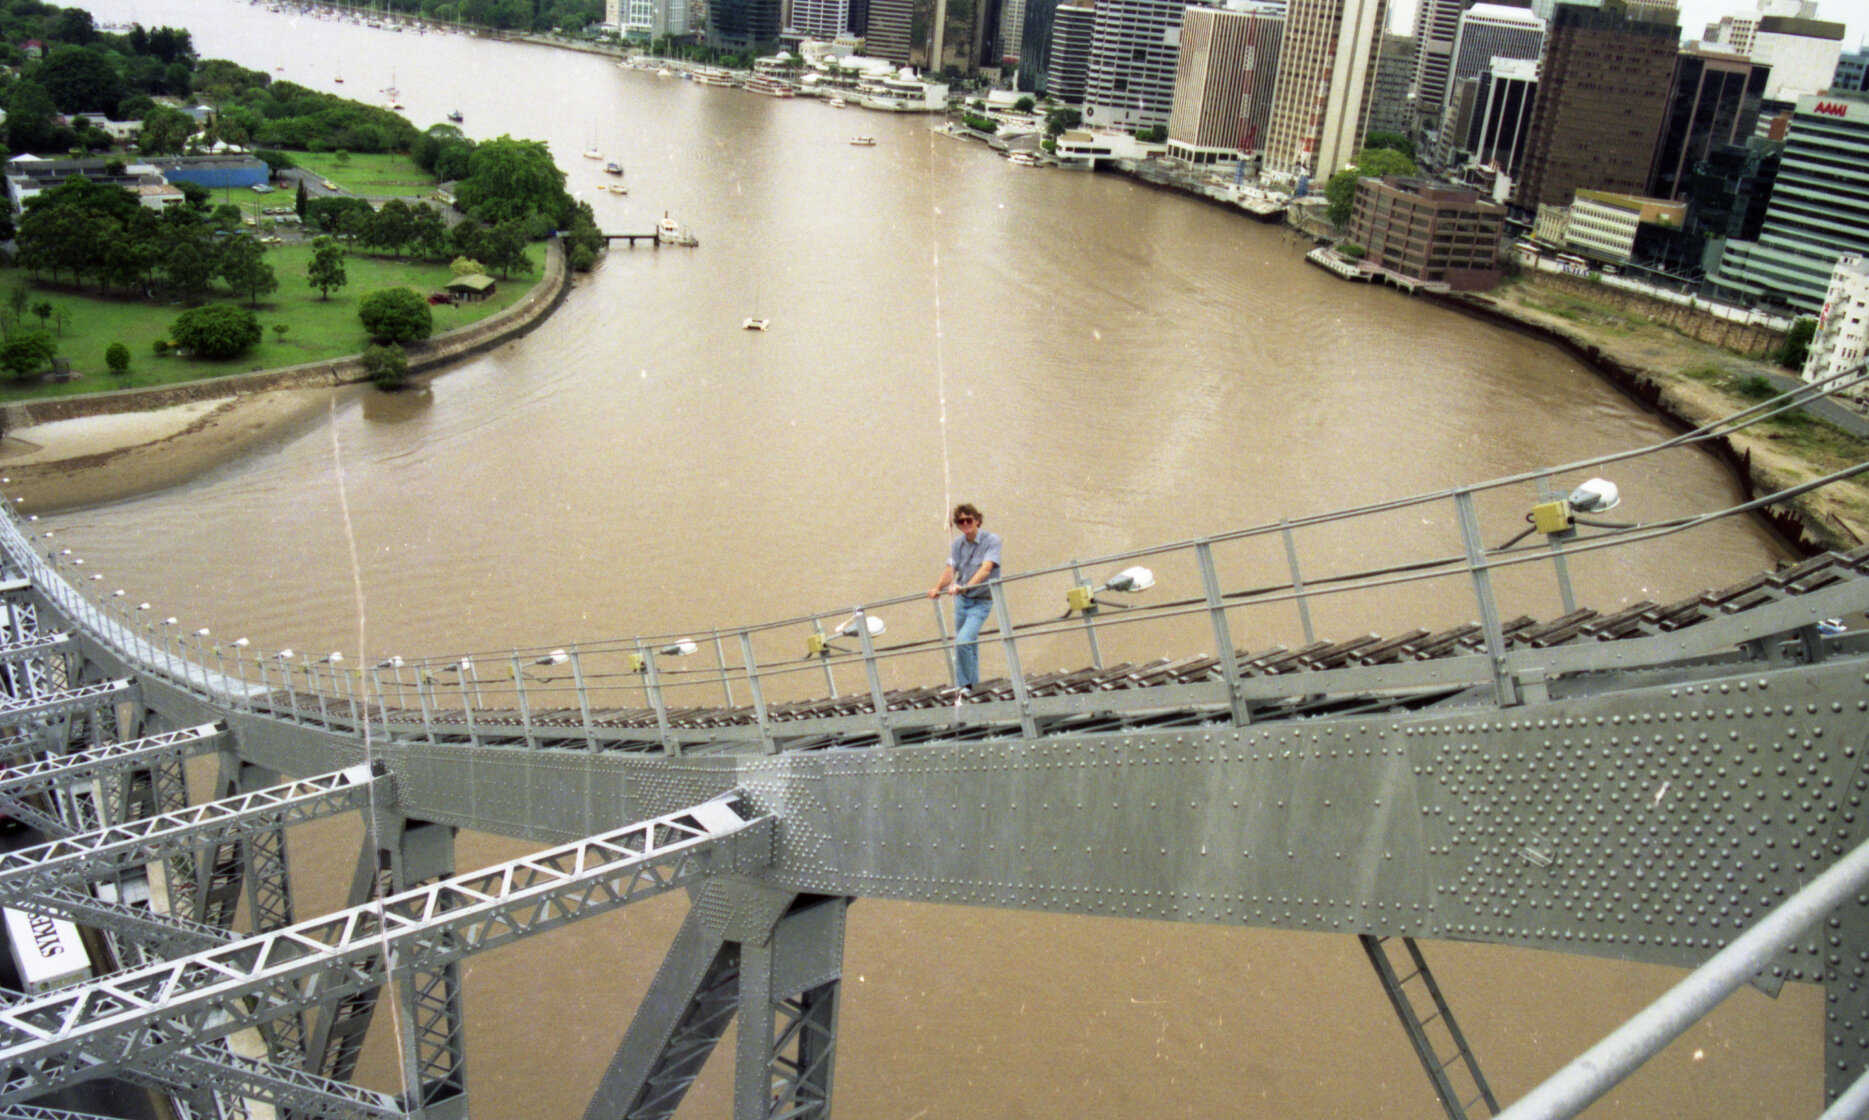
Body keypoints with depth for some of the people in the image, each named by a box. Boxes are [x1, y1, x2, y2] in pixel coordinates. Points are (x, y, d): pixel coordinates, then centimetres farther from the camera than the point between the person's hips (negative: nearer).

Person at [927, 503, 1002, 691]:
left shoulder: (991, 540, -12)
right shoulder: (957, 544, 3)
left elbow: (986, 568, -25)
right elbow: (950, 569, -6)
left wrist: (967, 586, -40)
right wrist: (938, 588, -25)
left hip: (981, 601, -5)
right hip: (961, 600, 5)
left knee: (963, 641, -21)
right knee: (969, 644, 15)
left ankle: (964, 685, -9)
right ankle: (972, 685, 31)